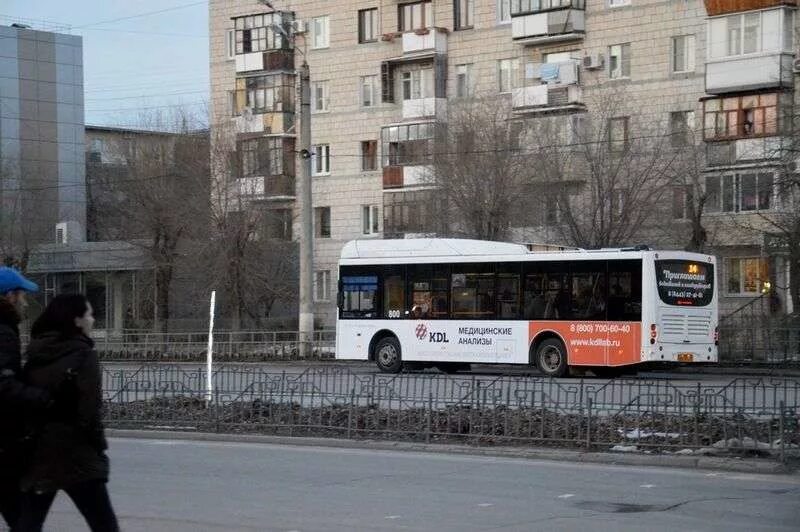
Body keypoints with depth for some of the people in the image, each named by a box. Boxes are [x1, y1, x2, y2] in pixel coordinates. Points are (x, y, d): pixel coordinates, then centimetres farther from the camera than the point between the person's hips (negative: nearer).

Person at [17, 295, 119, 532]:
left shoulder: (36, 355, 9)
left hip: (37, 454, 6)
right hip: (75, 455, -6)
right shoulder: (83, 355, -9)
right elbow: (89, 409, -14)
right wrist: (99, 446, -2)